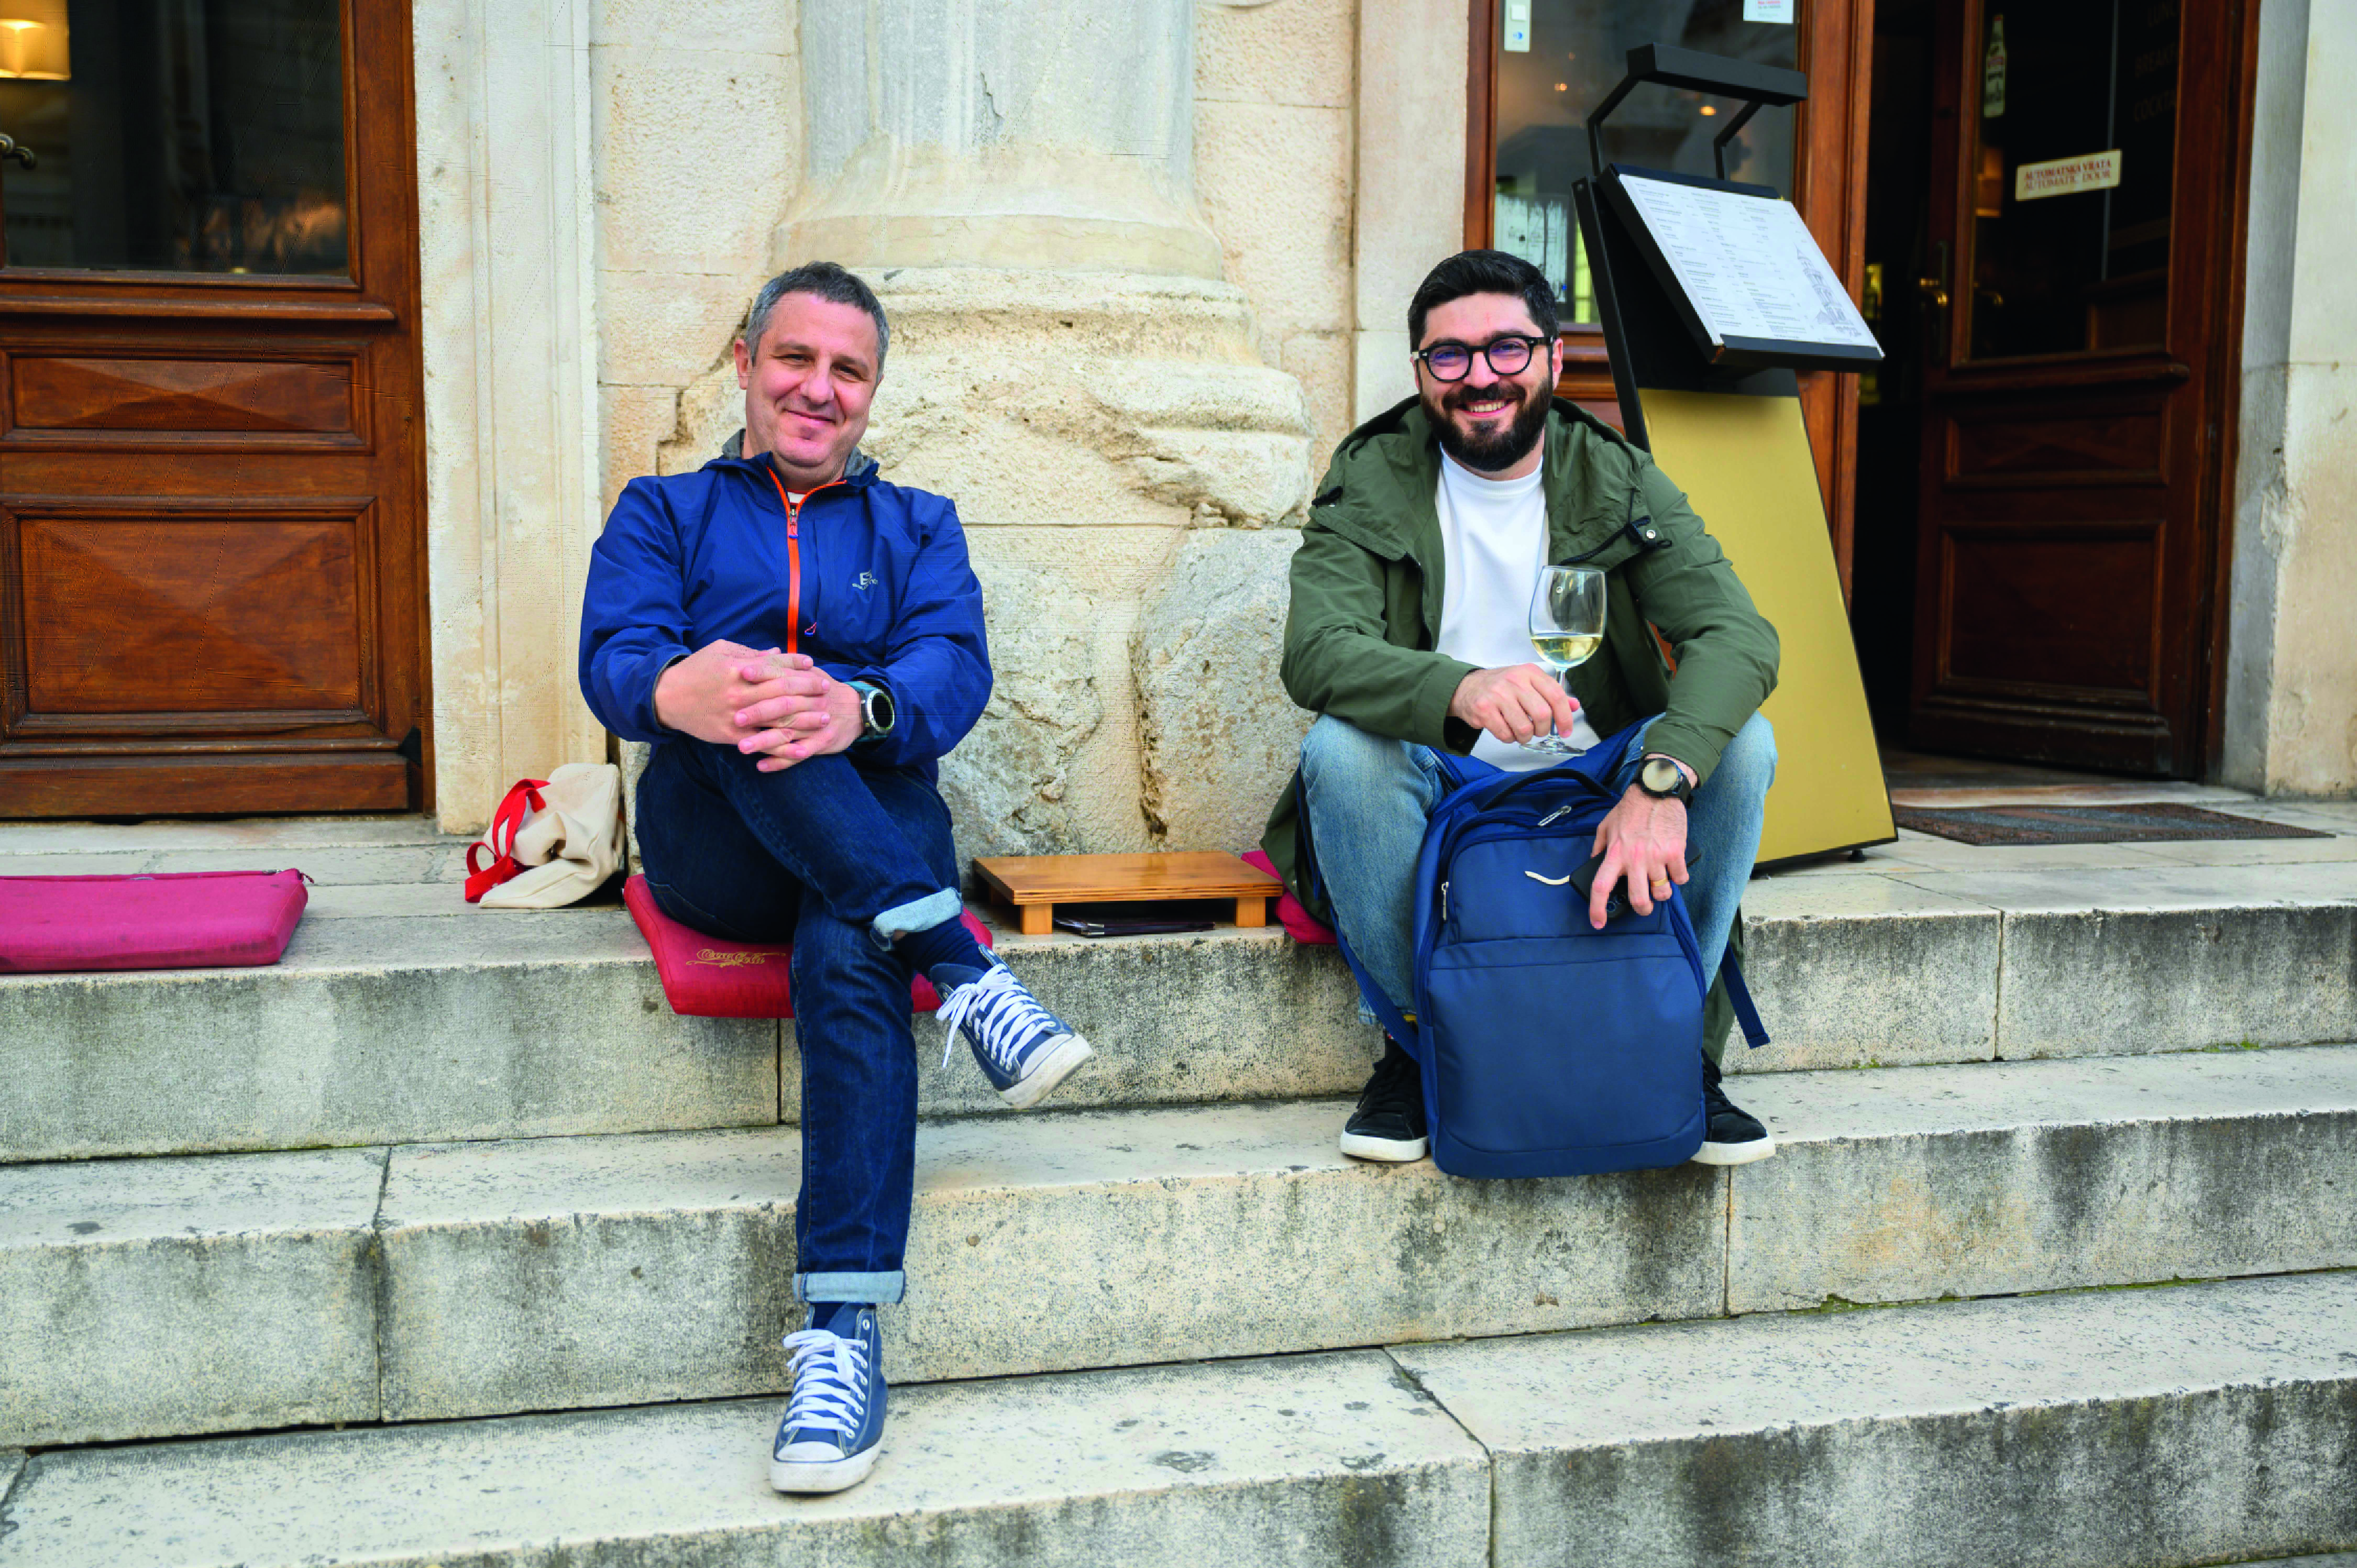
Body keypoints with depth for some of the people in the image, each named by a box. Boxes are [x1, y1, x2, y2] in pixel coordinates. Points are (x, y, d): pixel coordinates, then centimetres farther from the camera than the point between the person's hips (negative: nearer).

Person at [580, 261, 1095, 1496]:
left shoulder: (917, 527, 21)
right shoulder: (665, 513, 19)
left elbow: (955, 666, -1)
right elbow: (614, 661, -2)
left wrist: (859, 710, -28)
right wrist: (680, 692, -30)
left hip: (877, 824, 0)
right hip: (714, 852, 0)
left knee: (847, 954, -35)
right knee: (741, 702, -32)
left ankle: (844, 1333, -42)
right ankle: (963, 970, -38)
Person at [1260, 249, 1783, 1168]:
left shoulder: (1619, 483, 0)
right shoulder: (1371, 486, -4)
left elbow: (1738, 634, -17)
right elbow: (1315, 652, -23)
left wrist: (1662, 781, -38)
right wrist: (1461, 690, -45)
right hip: (1437, 805, -1)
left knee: (1740, 742, -23)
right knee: (1340, 745, -31)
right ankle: (1416, 1045, -13)